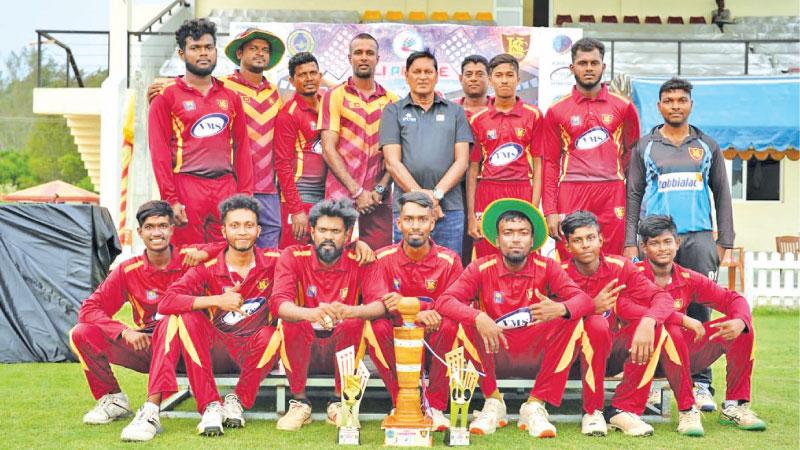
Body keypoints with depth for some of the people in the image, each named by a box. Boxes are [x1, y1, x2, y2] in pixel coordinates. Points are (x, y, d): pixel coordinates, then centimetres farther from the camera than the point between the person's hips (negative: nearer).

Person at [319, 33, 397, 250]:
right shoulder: (335, 96, 5)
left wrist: (380, 189, -7)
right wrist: (357, 191, -9)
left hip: (378, 199, 2)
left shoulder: (391, 101, 12)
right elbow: (328, 149, -2)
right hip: (341, 195, -2)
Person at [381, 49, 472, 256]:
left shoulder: (455, 111, 14)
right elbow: (392, 162, 0)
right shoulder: (393, 112, 10)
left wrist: (436, 193, -9)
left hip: (450, 208, 1)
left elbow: (462, 160, 5)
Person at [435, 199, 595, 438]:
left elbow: (584, 299, -15)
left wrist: (561, 309, -39)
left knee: (573, 322, -23)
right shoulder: (481, 268, -7)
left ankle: (535, 406, -17)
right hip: (495, 348, -1)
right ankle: (493, 403, -12)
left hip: (536, 351, 1)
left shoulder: (546, 268, -5)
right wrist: (478, 317, -38)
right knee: (466, 321, -27)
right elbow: (445, 300, -18)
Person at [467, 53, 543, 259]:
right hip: (487, 195, 1)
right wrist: (471, 215, 4)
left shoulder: (533, 115, 6)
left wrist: (534, 208, -5)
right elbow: (473, 169, 10)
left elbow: (538, 165, 4)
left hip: (522, 194, -1)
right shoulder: (478, 119, 8)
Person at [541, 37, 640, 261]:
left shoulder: (623, 107, 9)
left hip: (612, 194, 0)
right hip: (571, 195, 0)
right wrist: (550, 211, -1)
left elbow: (633, 151, 18)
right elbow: (550, 163, 6)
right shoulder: (557, 111, 8)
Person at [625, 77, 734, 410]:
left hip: (699, 237, 1)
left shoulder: (707, 146, 14)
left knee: (699, 310, -4)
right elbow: (633, 196, 9)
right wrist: (630, 243, 0)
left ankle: (700, 383, 0)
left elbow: (722, 194, 15)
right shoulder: (645, 147, 11)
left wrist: (724, 241, 7)